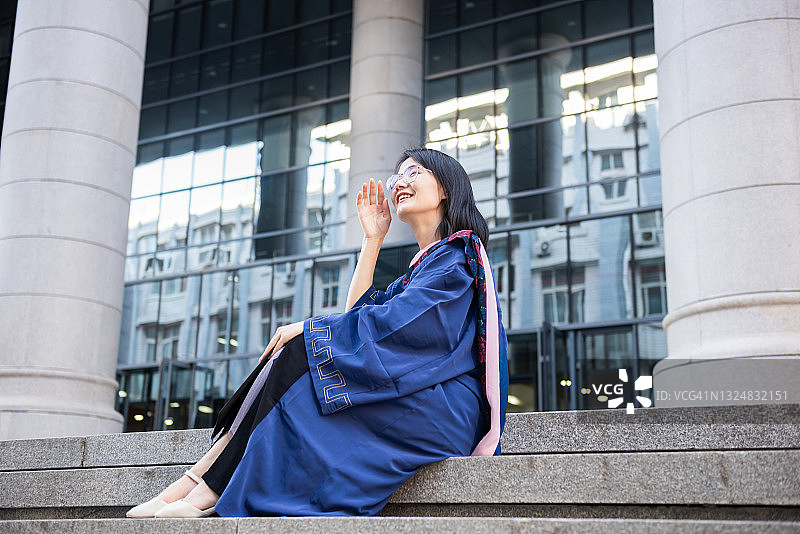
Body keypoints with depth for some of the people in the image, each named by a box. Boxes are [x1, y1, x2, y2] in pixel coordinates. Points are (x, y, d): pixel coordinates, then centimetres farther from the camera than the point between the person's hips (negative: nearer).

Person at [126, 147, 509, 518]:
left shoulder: (460, 254, -2)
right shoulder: (426, 264, 27)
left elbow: (399, 321, -17)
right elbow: (358, 314, 15)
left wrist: (310, 328, -12)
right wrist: (372, 240, 13)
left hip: (446, 408, -8)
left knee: (300, 353, -20)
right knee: (296, 351, -8)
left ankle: (210, 490, -18)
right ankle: (200, 482, -17)